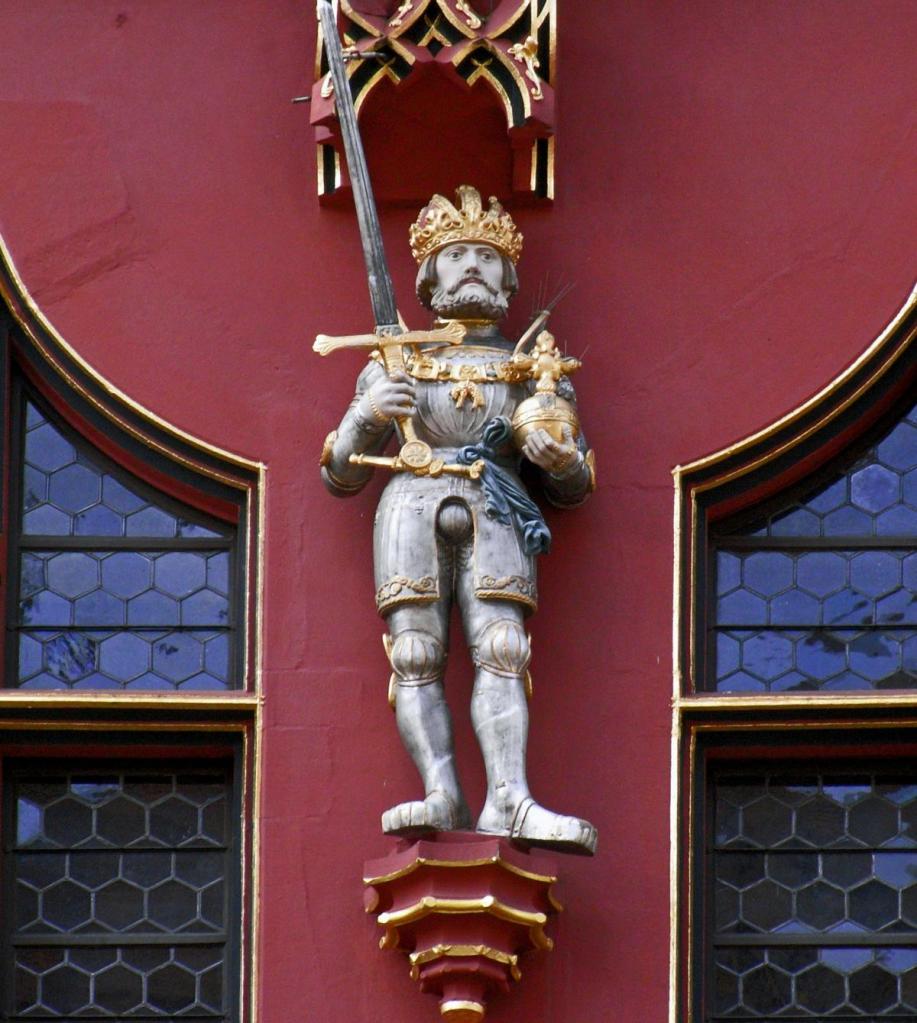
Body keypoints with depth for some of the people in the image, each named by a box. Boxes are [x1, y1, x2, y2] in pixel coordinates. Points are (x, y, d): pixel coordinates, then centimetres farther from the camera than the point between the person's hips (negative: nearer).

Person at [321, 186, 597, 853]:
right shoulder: (396, 365, 24)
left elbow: (574, 488, 22)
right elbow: (340, 475, 18)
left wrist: (563, 461, -3)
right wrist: (367, 416, -2)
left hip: (497, 511, -1)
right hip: (413, 503, 1)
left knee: (502, 650, -20)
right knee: (416, 655, -16)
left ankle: (510, 802, -34)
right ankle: (442, 798, -25)